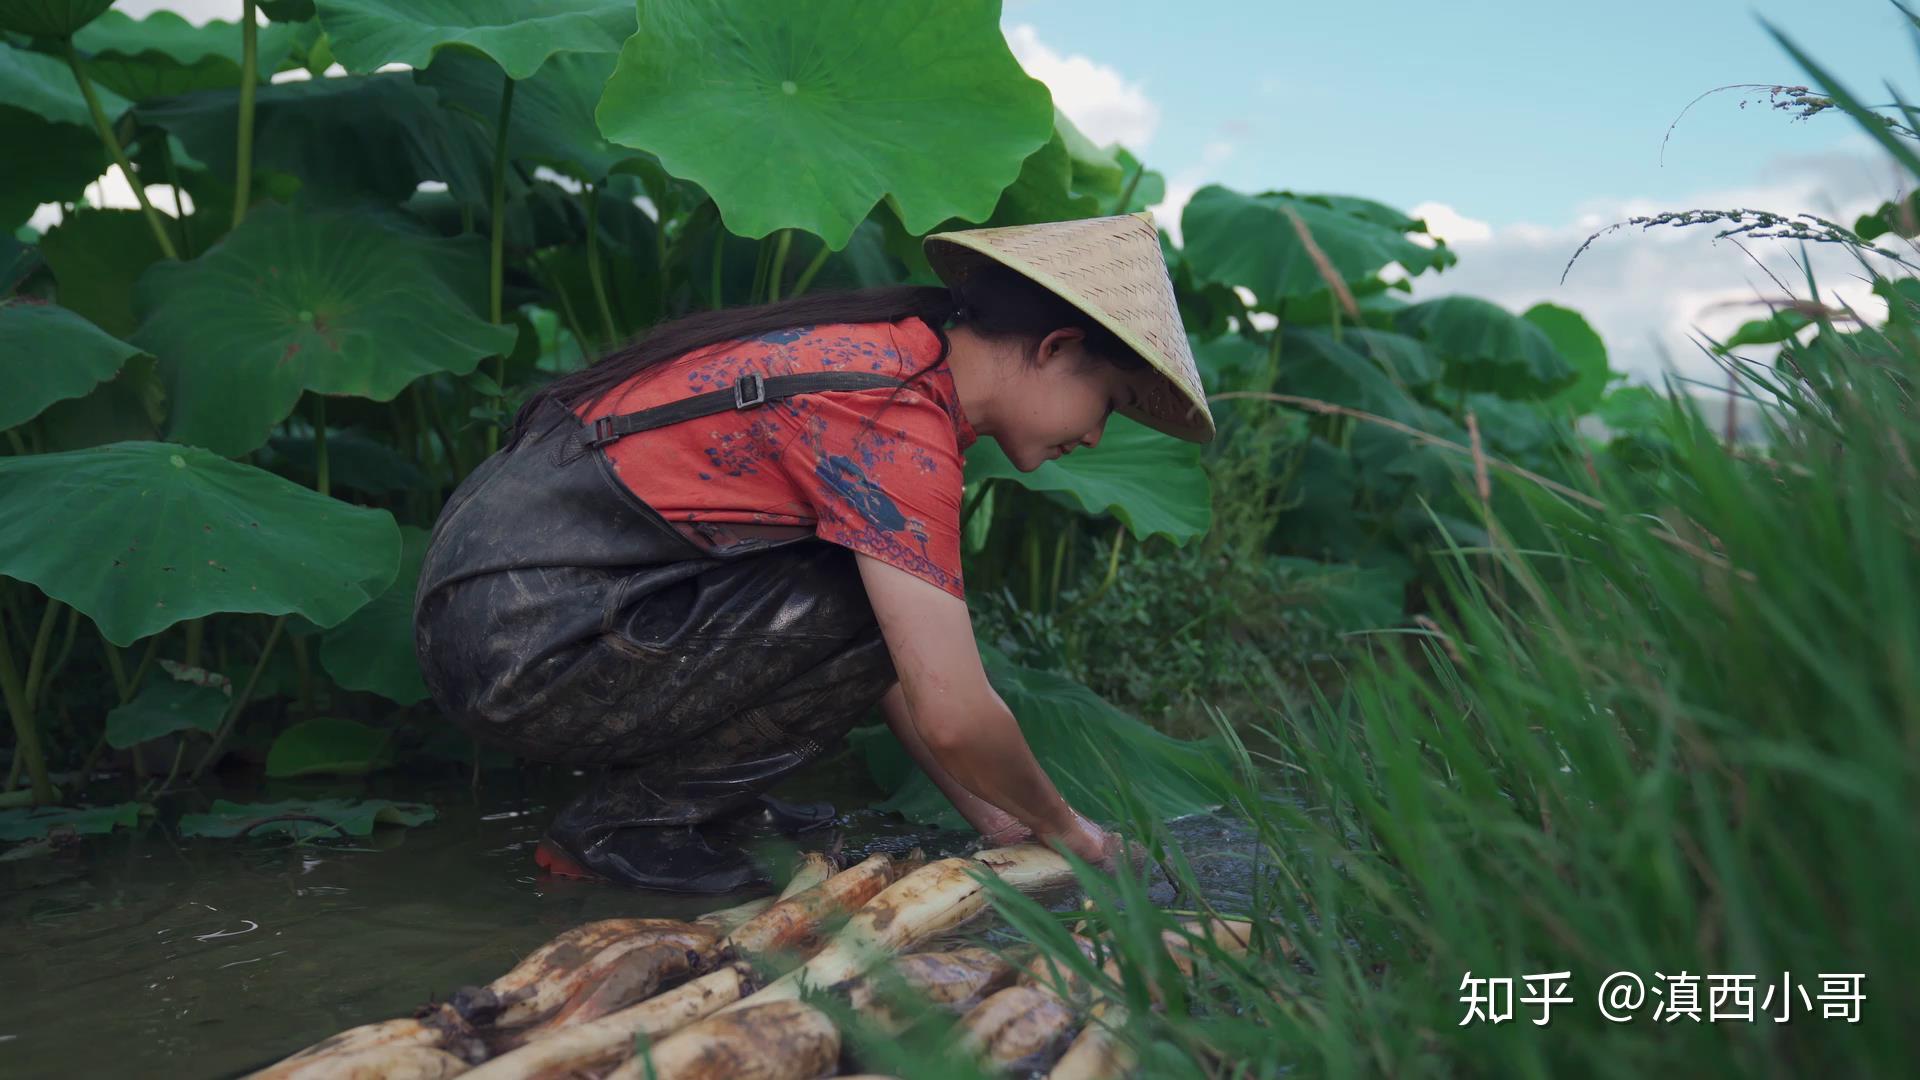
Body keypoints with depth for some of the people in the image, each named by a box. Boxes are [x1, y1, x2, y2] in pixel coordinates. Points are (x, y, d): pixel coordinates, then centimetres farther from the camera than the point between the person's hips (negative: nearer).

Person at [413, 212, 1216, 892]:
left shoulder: (885, 353, 10)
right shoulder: (899, 420, -19)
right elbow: (952, 716, -21)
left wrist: (987, 815, 16)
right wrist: (1059, 826, -1)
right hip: (524, 652, -9)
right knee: (885, 606, -15)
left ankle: (693, 790, 11)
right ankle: (631, 822, -4)